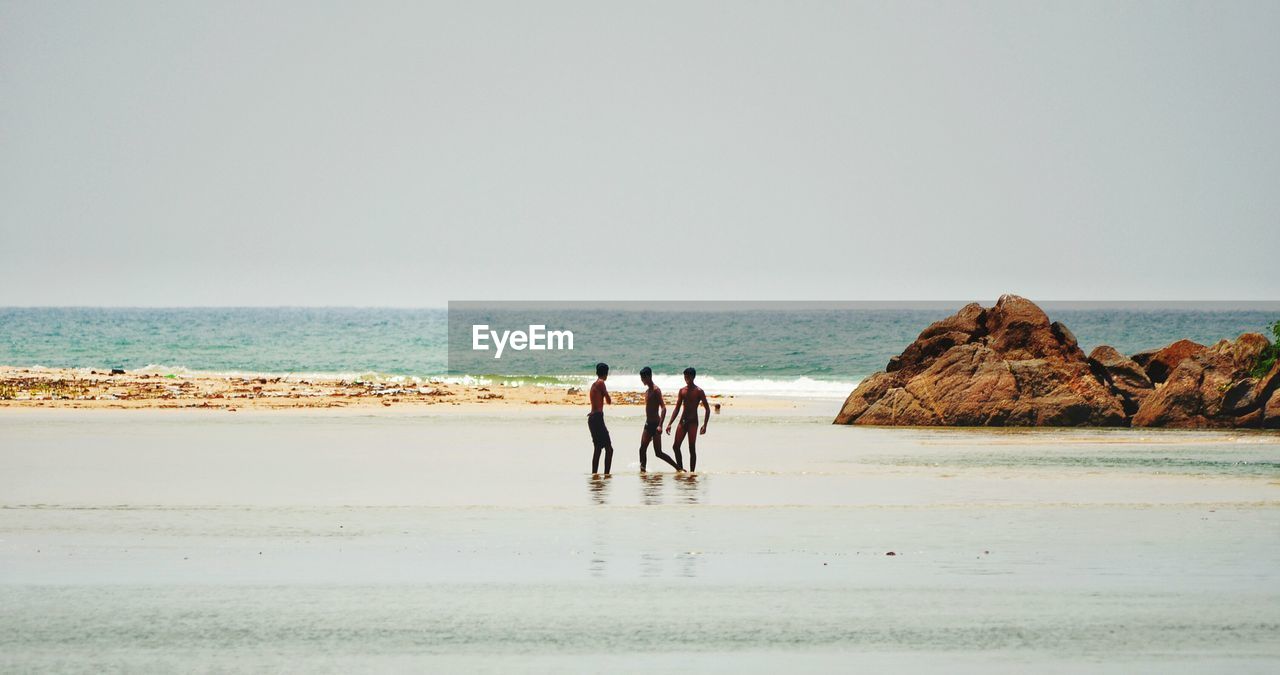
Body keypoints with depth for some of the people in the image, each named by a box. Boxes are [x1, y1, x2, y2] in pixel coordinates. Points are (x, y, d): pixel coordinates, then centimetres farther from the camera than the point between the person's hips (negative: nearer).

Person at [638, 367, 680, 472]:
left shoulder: (656, 390, -13)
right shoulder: (647, 391, 14)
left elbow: (663, 408, -21)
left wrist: (660, 425, -29)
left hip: (655, 424, -8)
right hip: (648, 424, 8)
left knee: (658, 453, -6)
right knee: (642, 449, 2)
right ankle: (643, 469, 5)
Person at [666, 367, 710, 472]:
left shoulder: (699, 391, -5)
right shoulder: (682, 391, 10)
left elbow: (707, 409, -5)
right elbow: (677, 409, 15)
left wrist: (704, 425, -13)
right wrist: (670, 424, 8)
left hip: (693, 422, -5)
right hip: (682, 421, 5)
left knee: (692, 448, -5)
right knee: (675, 446, 1)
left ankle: (692, 471, -1)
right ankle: (680, 468, 14)